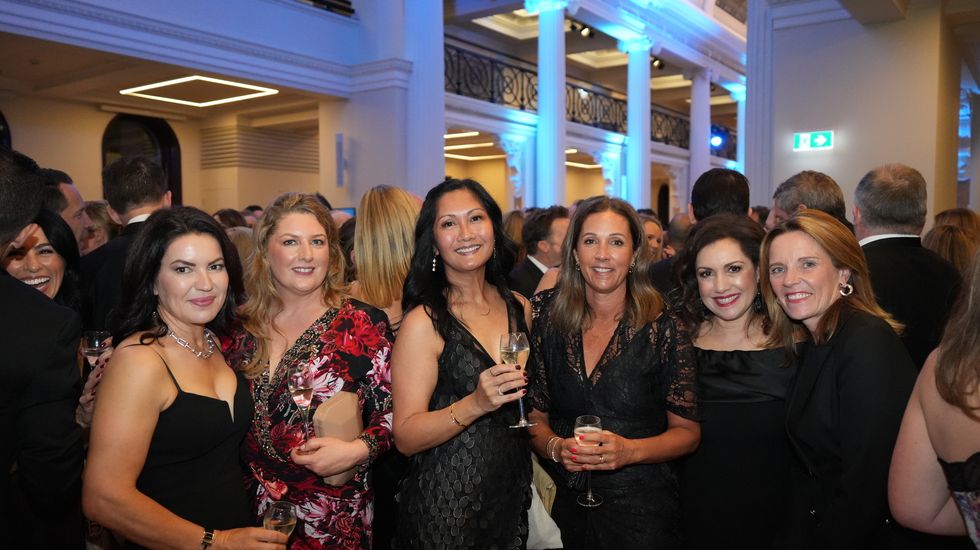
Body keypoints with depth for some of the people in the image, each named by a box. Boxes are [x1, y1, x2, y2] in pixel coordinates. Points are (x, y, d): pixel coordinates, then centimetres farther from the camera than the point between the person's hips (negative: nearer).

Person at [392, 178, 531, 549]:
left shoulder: (519, 307, 1)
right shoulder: (424, 322, -15)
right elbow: (406, 437, -17)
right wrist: (475, 404, -29)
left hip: (513, 495, 5)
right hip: (446, 507, -5)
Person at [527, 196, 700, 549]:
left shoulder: (664, 329, -10)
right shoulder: (550, 322, -3)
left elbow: (687, 431, -5)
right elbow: (536, 417, 4)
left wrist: (629, 450, -20)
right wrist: (556, 448, -15)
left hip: (641, 507, -2)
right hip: (564, 504, 2)